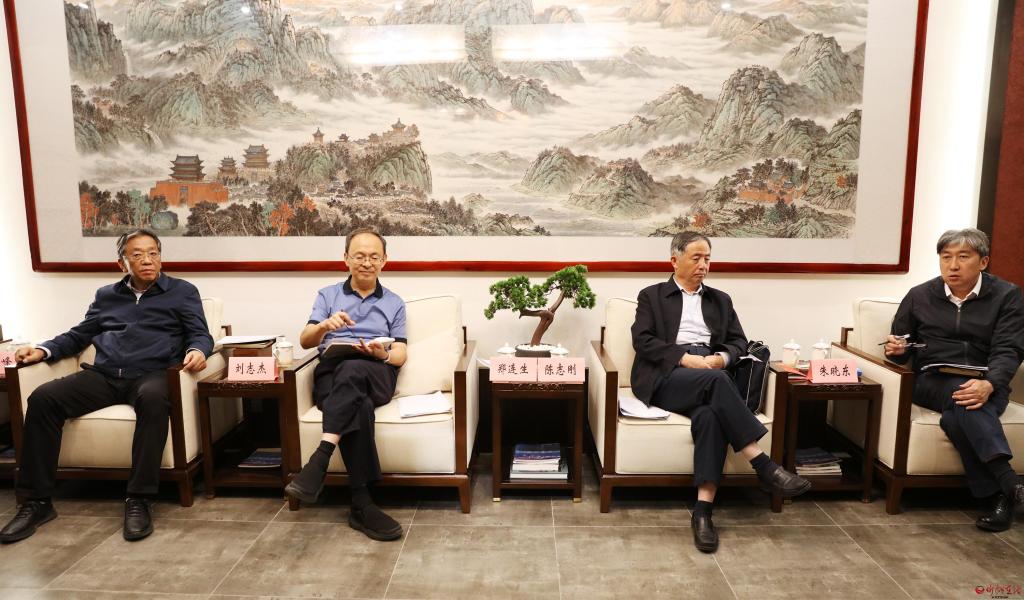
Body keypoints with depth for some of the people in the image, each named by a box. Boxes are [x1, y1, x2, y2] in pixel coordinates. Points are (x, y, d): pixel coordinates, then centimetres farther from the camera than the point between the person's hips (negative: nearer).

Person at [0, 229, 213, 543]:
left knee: (154, 398, -39)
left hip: (150, 375, -4)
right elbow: (78, 336, 27)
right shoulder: (106, 295, 26)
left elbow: (200, 334, 5)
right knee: (43, 398, -22)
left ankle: (139, 500, -33)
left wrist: (197, 350, -18)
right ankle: (37, 501, -14)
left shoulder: (182, 291, 14)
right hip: (103, 376, 4)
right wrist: (44, 349, 8)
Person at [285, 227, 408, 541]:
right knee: (358, 406, -38)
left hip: (376, 377, 0)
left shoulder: (394, 303, 21)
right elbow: (305, 341, 8)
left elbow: (400, 355, 12)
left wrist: (382, 354, -14)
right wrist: (325, 325, -16)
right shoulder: (327, 295, 21)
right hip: (331, 375, 0)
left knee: (351, 368, -39)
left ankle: (319, 459, -47)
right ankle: (361, 503, -39)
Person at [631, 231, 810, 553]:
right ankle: (763, 465, -33)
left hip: (710, 373, 3)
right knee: (715, 380, -36)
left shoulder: (720, 299, 26)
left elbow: (739, 341, 18)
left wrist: (723, 357, -6)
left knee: (709, 415, -33)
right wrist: (685, 357, -14)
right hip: (667, 375, -3)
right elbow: (642, 340, -1)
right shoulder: (651, 296, 14)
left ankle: (703, 510, -34)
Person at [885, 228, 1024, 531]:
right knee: (960, 396, -36)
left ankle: (997, 495, -34)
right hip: (932, 383, 1)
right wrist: (896, 350, -9)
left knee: (955, 418, -36)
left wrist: (988, 385, -26)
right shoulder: (919, 296, 11)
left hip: (986, 386, 0)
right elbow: (899, 351, 18)